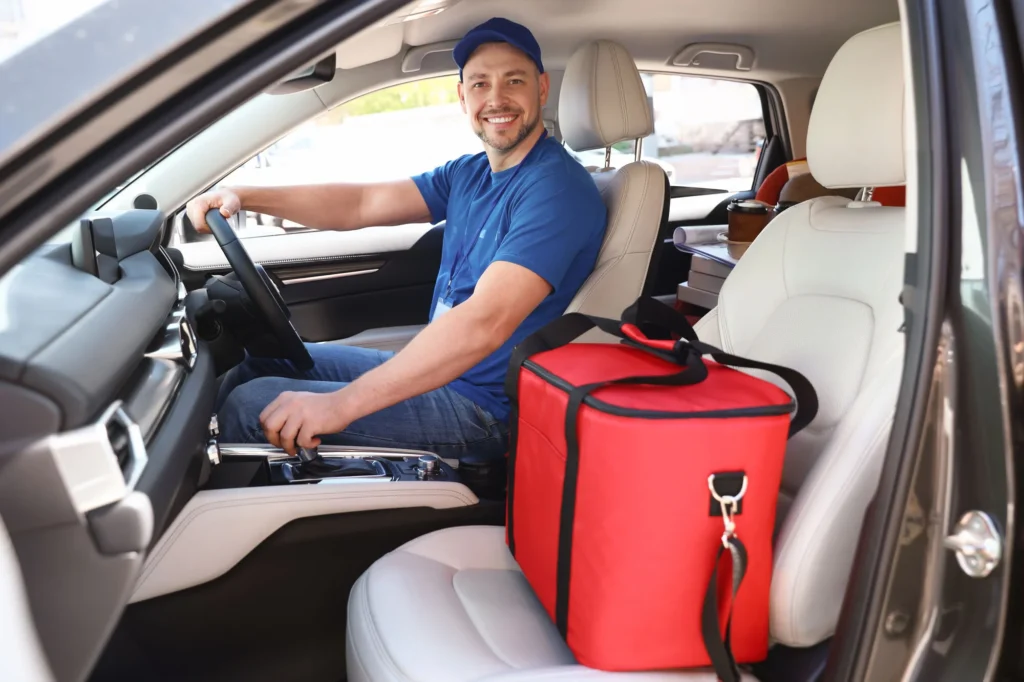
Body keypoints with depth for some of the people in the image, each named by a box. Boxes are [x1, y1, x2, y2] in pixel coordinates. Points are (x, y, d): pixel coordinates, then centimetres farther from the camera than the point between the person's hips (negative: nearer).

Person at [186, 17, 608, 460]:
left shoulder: (557, 187, -21)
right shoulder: (469, 174, 9)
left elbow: (485, 323, -33)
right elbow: (362, 204, 4)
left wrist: (342, 404, -36)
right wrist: (243, 197, -10)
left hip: (481, 408, -9)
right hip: (439, 370, 9)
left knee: (251, 407, -10)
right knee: (261, 362, 16)